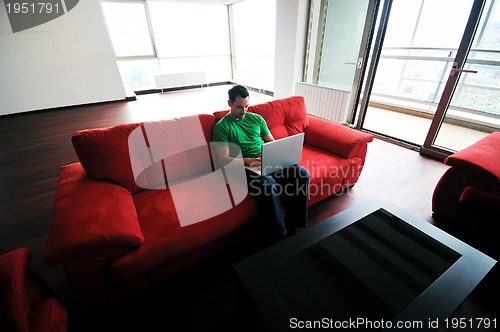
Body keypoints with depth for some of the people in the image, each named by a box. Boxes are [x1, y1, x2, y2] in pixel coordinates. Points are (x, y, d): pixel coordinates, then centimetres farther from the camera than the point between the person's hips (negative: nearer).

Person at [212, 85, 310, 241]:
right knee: (268, 183, -37)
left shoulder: (256, 118, 18)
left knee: (302, 174, -18)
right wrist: (247, 161, -22)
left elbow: (272, 141, 19)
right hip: (244, 167, -5)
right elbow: (223, 158, -7)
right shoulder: (222, 126, 2)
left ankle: (293, 225, -6)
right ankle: (281, 235, -18)